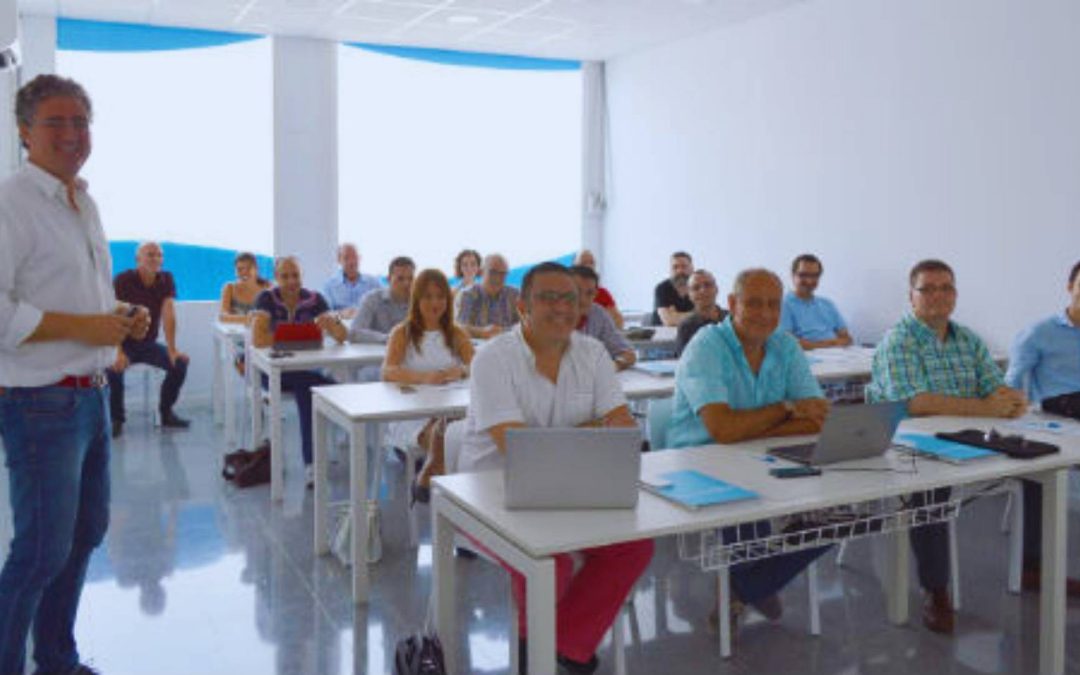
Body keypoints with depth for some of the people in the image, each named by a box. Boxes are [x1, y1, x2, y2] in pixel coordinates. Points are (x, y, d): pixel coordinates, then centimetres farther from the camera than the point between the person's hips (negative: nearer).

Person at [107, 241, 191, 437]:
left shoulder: (166, 280, -4)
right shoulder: (123, 280, -15)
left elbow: (168, 315, -11)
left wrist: (172, 350, -19)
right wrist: (118, 353, -34)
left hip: (148, 343, 3)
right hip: (123, 342, -3)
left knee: (179, 363, -18)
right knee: (114, 367, -32)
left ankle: (166, 412, 2)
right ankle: (116, 419, -10)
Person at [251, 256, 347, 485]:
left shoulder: (314, 299, 1)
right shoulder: (267, 299, -5)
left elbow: (342, 337, -6)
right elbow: (258, 339, -20)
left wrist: (334, 321, -29)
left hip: (307, 368, 3)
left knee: (306, 386, -31)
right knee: (307, 381, -31)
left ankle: (311, 462, -22)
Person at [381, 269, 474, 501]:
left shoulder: (457, 334, 14)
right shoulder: (402, 333, 5)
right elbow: (388, 371, -12)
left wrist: (459, 372, -25)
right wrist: (423, 377, -31)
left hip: (449, 409, 3)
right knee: (441, 432, -35)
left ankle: (425, 478, -15)